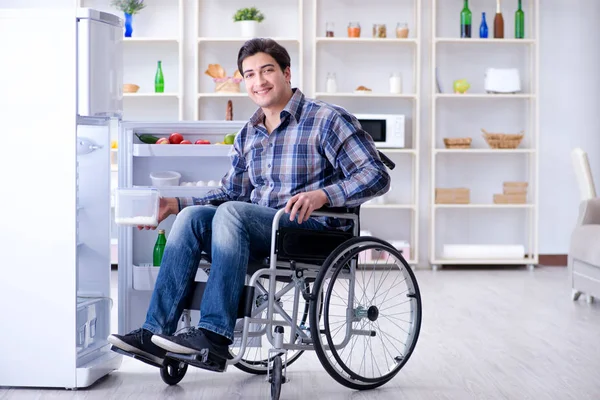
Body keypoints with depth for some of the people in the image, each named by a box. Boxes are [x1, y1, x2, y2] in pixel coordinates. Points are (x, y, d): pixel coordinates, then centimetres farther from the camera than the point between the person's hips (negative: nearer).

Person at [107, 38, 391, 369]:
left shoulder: (327, 119, -4)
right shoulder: (248, 134, 18)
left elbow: (376, 176, -11)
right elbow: (230, 192, 21)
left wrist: (322, 195, -27)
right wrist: (175, 204, 6)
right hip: (262, 231, 7)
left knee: (232, 213, -30)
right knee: (192, 216, -17)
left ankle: (215, 335, -34)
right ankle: (156, 332, -24)